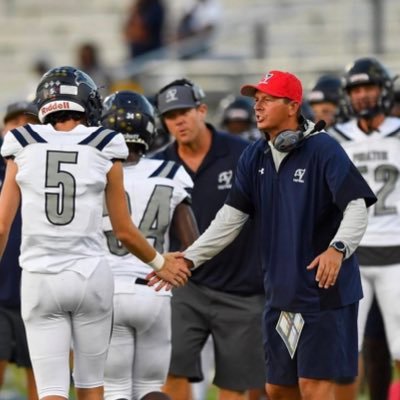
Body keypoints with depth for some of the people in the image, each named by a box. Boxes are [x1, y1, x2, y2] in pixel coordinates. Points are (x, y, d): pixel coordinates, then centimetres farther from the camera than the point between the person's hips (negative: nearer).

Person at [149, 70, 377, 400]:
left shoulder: (323, 149, -12)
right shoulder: (255, 157, 9)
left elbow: (357, 206, -19)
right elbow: (231, 218, 12)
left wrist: (338, 248, -36)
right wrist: (189, 259, 5)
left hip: (325, 289, -7)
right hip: (281, 292, 8)